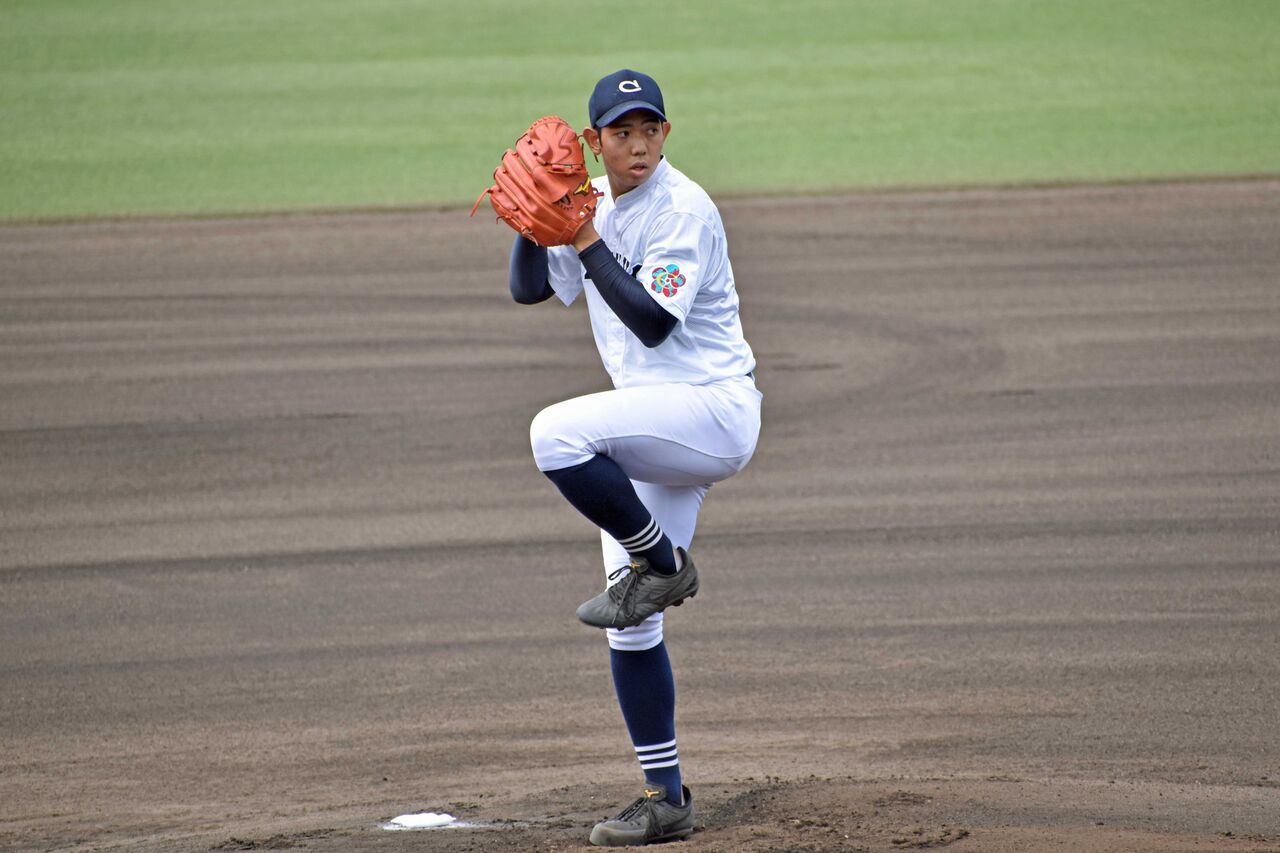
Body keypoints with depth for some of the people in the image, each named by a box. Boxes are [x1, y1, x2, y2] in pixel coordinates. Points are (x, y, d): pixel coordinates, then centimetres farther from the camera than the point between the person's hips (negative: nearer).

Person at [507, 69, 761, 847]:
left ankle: (664, 563, -14)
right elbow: (529, 288, 13)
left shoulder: (683, 210, -13)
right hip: (658, 434, 9)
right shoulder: (597, 205, 12)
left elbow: (653, 321, -22)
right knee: (630, 627, 5)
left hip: (715, 409, -8)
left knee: (558, 433, -33)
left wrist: (585, 241, -22)